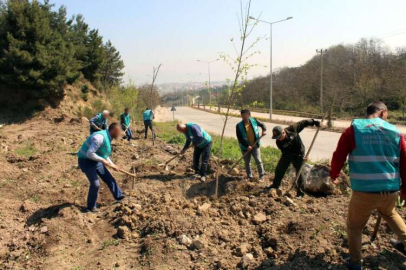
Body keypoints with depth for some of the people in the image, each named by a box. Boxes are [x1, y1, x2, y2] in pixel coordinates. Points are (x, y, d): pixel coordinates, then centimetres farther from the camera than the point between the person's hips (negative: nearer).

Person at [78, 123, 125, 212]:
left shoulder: (107, 138, 3)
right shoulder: (100, 137, -29)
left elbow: (105, 155, 16)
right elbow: (89, 153, -33)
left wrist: (112, 165, 12)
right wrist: (103, 160, -24)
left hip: (96, 161, 9)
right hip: (87, 161, -9)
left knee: (109, 179, 14)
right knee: (95, 184, -12)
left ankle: (119, 196, 30)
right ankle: (91, 207, 9)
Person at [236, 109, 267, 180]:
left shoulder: (254, 121, -8)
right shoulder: (239, 126, -15)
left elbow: (262, 125, 9)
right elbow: (240, 138, -16)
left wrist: (264, 130, -13)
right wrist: (247, 146, -23)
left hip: (255, 146, 0)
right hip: (245, 147, 0)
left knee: (258, 161, -1)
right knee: (247, 163, 13)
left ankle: (261, 175, 14)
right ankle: (249, 176, 30)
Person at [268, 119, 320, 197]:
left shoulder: (292, 129, -27)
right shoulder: (279, 142, -23)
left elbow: (302, 123, -11)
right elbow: (286, 153, -21)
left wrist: (313, 121, -11)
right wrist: (296, 156, -29)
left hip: (299, 154, -2)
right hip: (287, 154, 2)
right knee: (279, 169, 5)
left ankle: (300, 192, 3)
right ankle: (275, 185, 26)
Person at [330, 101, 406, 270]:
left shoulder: (354, 129, -3)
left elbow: (338, 156, -2)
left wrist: (334, 176, 15)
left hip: (364, 191, -4)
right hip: (391, 190, 4)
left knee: (354, 226, 16)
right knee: (389, 213, 37)